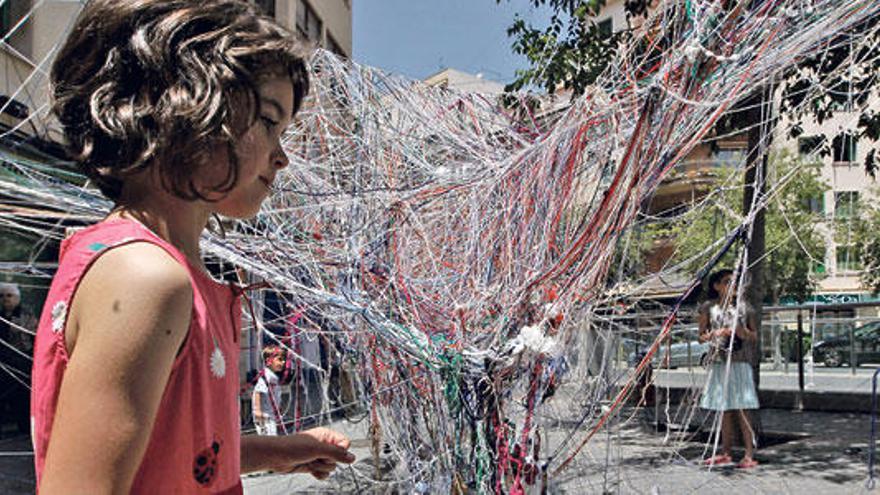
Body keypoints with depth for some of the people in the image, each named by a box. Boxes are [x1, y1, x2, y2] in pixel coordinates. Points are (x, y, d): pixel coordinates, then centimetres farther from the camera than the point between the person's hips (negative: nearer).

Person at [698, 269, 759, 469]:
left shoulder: (743, 307, 5)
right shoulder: (709, 307, 4)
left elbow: (754, 336, 11)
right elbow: (701, 336, 7)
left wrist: (745, 333, -11)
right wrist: (715, 334, -12)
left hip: (739, 363, -1)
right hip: (718, 363, 2)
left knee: (740, 410, -7)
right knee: (724, 410, 9)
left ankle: (750, 455, -4)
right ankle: (725, 453, 19)